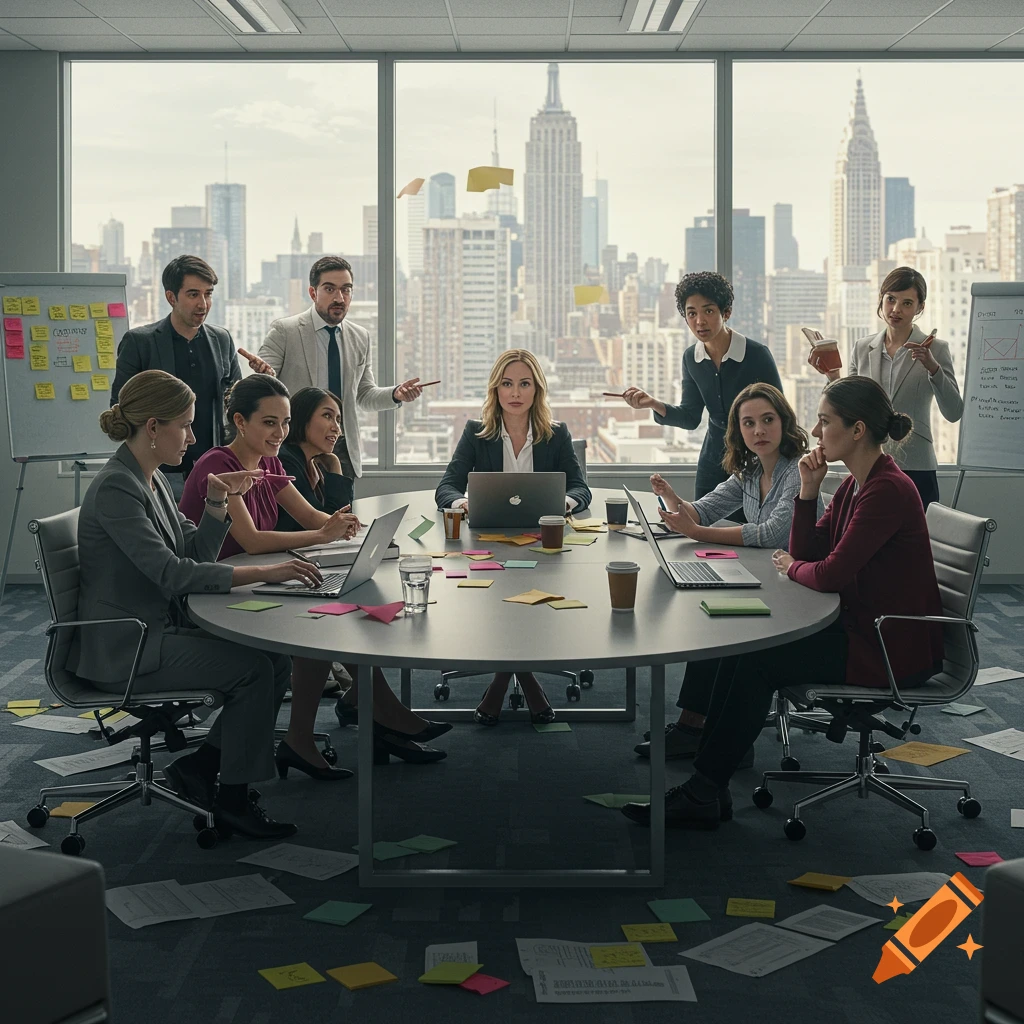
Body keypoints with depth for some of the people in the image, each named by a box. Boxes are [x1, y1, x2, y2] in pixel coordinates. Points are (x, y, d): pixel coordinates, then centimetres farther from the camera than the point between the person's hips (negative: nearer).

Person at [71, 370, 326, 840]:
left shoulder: (151, 479, 11)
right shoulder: (115, 489, -20)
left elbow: (195, 553, 13)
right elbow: (172, 573, -27)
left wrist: (216, 503, -4)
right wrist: (264, 573, -29)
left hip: (163, 629, 9)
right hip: (125, 648, -9)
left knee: (276, 658, -3)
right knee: (252, 668, -19)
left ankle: (199, 766, 6)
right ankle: (233, 800, -5)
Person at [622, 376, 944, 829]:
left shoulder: (887, 490, -22)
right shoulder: (855, 484, 10)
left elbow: (829, 574, -25)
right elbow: (807, 553, 10)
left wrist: (791, 567, -4)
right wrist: (808, 490, -2)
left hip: (894, 648, -9)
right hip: (860, 626, 9)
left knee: (759, 661, -13)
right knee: (745, 645, -3)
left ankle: (704, 792, -3)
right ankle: (705, 787, -4)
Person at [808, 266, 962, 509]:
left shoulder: (935, 349, 0)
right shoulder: (862, 348, 10)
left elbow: (953, 413, -10)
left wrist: (932, 368, -22)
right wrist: (833, 377, -4)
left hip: (914, 470, -3)